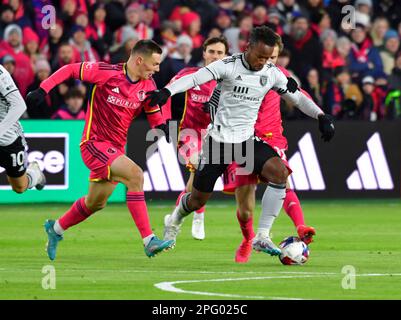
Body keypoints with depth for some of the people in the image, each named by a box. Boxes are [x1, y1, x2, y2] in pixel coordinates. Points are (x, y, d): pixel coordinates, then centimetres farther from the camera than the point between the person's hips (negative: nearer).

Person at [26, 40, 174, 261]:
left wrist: (162, 126, -8)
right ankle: (149, 240, -27)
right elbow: (70, 70, -8)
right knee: (135, 175, -27)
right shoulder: (107, 73, -17)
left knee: (95, 204, 18)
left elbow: (153, 111, 14)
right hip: (94, 142, -8)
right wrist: (43, 90, -15)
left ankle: (56, 229, 43)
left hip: (115, 148, 8)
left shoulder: (148, 86, 1)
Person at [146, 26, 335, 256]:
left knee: (280, 172, -24)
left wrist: (321, 116, -1)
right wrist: (166, 92, -39)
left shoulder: (272, 73, 1)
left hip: (247, 140, 4)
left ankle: (262, 237, -18)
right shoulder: (229, 66, -13)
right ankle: (175, 220, 43)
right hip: (219, 140, -4)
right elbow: (194, 79, -23)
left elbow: (297, 97, 11)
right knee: (198, 200, 5)